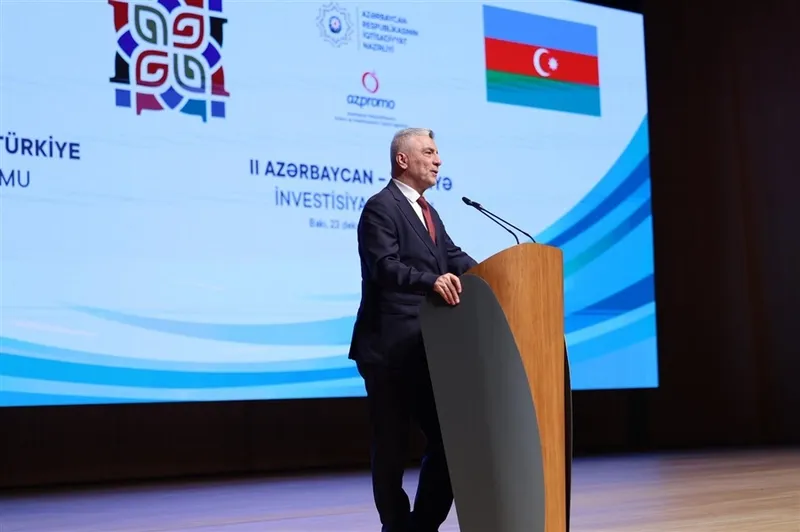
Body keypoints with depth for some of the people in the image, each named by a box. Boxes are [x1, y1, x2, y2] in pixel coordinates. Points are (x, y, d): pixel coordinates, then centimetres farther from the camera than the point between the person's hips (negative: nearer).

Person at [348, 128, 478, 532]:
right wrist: (432, 281, -39)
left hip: (426, 348, 9)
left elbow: (454, 257, 9)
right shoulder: (380, 207, -9)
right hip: (389, 348, -9)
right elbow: (385, 267, -23)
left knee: (448, 439, 10)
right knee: (392, 447, 3)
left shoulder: (427, 212, 19)